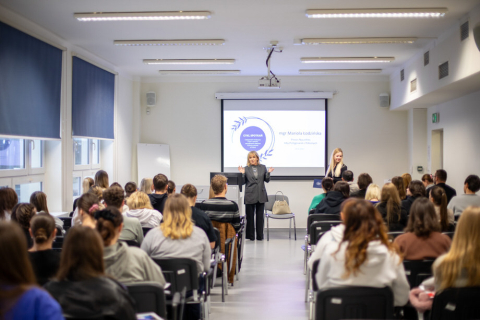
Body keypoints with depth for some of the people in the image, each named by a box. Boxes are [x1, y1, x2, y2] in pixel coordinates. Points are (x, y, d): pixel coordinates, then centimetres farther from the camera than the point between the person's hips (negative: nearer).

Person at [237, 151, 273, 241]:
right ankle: (250, 236, 12)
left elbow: (267, 180, 9)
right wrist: (242, 174, -14)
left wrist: (268, 173, -8)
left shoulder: (263, 167, 7)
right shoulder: (246, 168, 1)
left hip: (261, 195, 1)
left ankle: (260, 236, 14)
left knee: (260, 216, 5)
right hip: (250, 196, -1)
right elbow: (243, 182, 0)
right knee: (250, 216, 3)